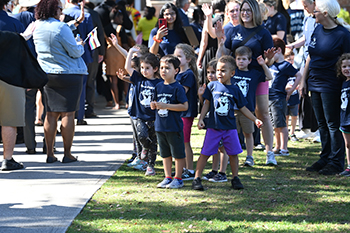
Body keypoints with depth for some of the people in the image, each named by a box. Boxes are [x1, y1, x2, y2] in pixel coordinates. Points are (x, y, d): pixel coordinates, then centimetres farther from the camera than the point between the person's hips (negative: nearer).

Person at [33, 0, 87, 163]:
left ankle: (49, 154, 10)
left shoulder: (37, 28, 5)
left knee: (51, 114, 10)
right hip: (68, 75, -6)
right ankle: (67, 154, 2)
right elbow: (75, 52, -13)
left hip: (47, 75, 6)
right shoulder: (61, 28, -17)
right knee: (68, 114, 0)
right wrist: (80, 46, 9)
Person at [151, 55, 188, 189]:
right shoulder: (159, 87, 8)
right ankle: (168, 177, 23)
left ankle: (178, 179, 9)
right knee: (165, 154, 14)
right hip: (160, 126, 7)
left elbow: (184, 106, -16)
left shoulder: (177, 88, -11)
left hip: (174, 126, -7)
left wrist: (166, 106, -20)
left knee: (178, 154, 2)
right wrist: (154, 105, -5)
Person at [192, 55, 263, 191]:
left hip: (230, 128, 1)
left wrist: (255, 120, 5)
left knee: (233, 153, 5)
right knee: (205, 153, -2)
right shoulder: (212, 86, 1)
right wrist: (201, 119, -2)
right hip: (213, 127, -1)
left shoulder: (235, 90, 2)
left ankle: (235, 178, 19)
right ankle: (197, 179, 3)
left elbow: (243, 108, 10)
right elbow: (207, 104, 6)